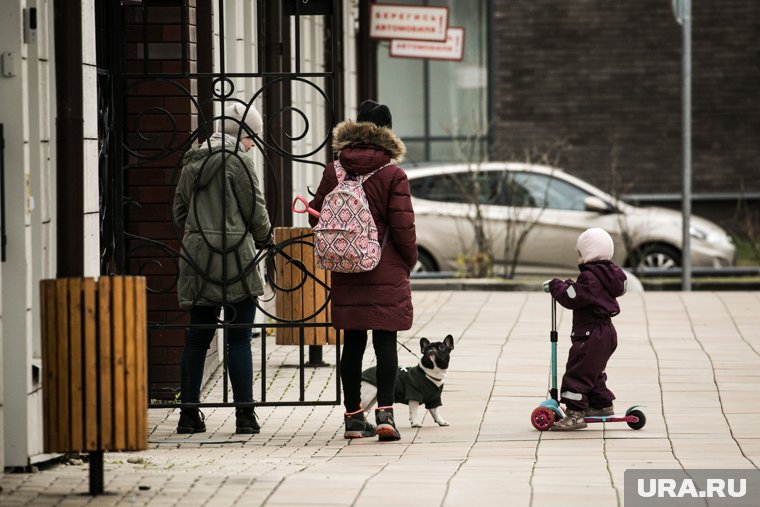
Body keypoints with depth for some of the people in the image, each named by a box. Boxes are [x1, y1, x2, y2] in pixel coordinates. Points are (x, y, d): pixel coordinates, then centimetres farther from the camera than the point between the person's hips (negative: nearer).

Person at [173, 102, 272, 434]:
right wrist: (265, 239, 11)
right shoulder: (238, 160, -8)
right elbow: (255, 210, -6)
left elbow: (179, 211, 16)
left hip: (197, 256, 6)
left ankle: (189, 413, 11)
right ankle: (245, 415, -2)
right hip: (235, 257, -6)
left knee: (197, 337, 10)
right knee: (239, 339, -2)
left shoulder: (192, 162, 12)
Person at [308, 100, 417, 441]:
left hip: (346, 270, 3)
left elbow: (317, 217, 6)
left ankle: (353, 416, 11)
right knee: (385, 341, -1)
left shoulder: (333, 172, 2)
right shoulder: (393, 175, -8)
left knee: (352, 342, 8)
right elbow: (403, 226, -10)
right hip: (387, 271, -3)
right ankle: (384, 411, -10)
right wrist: (410, 259, 7)